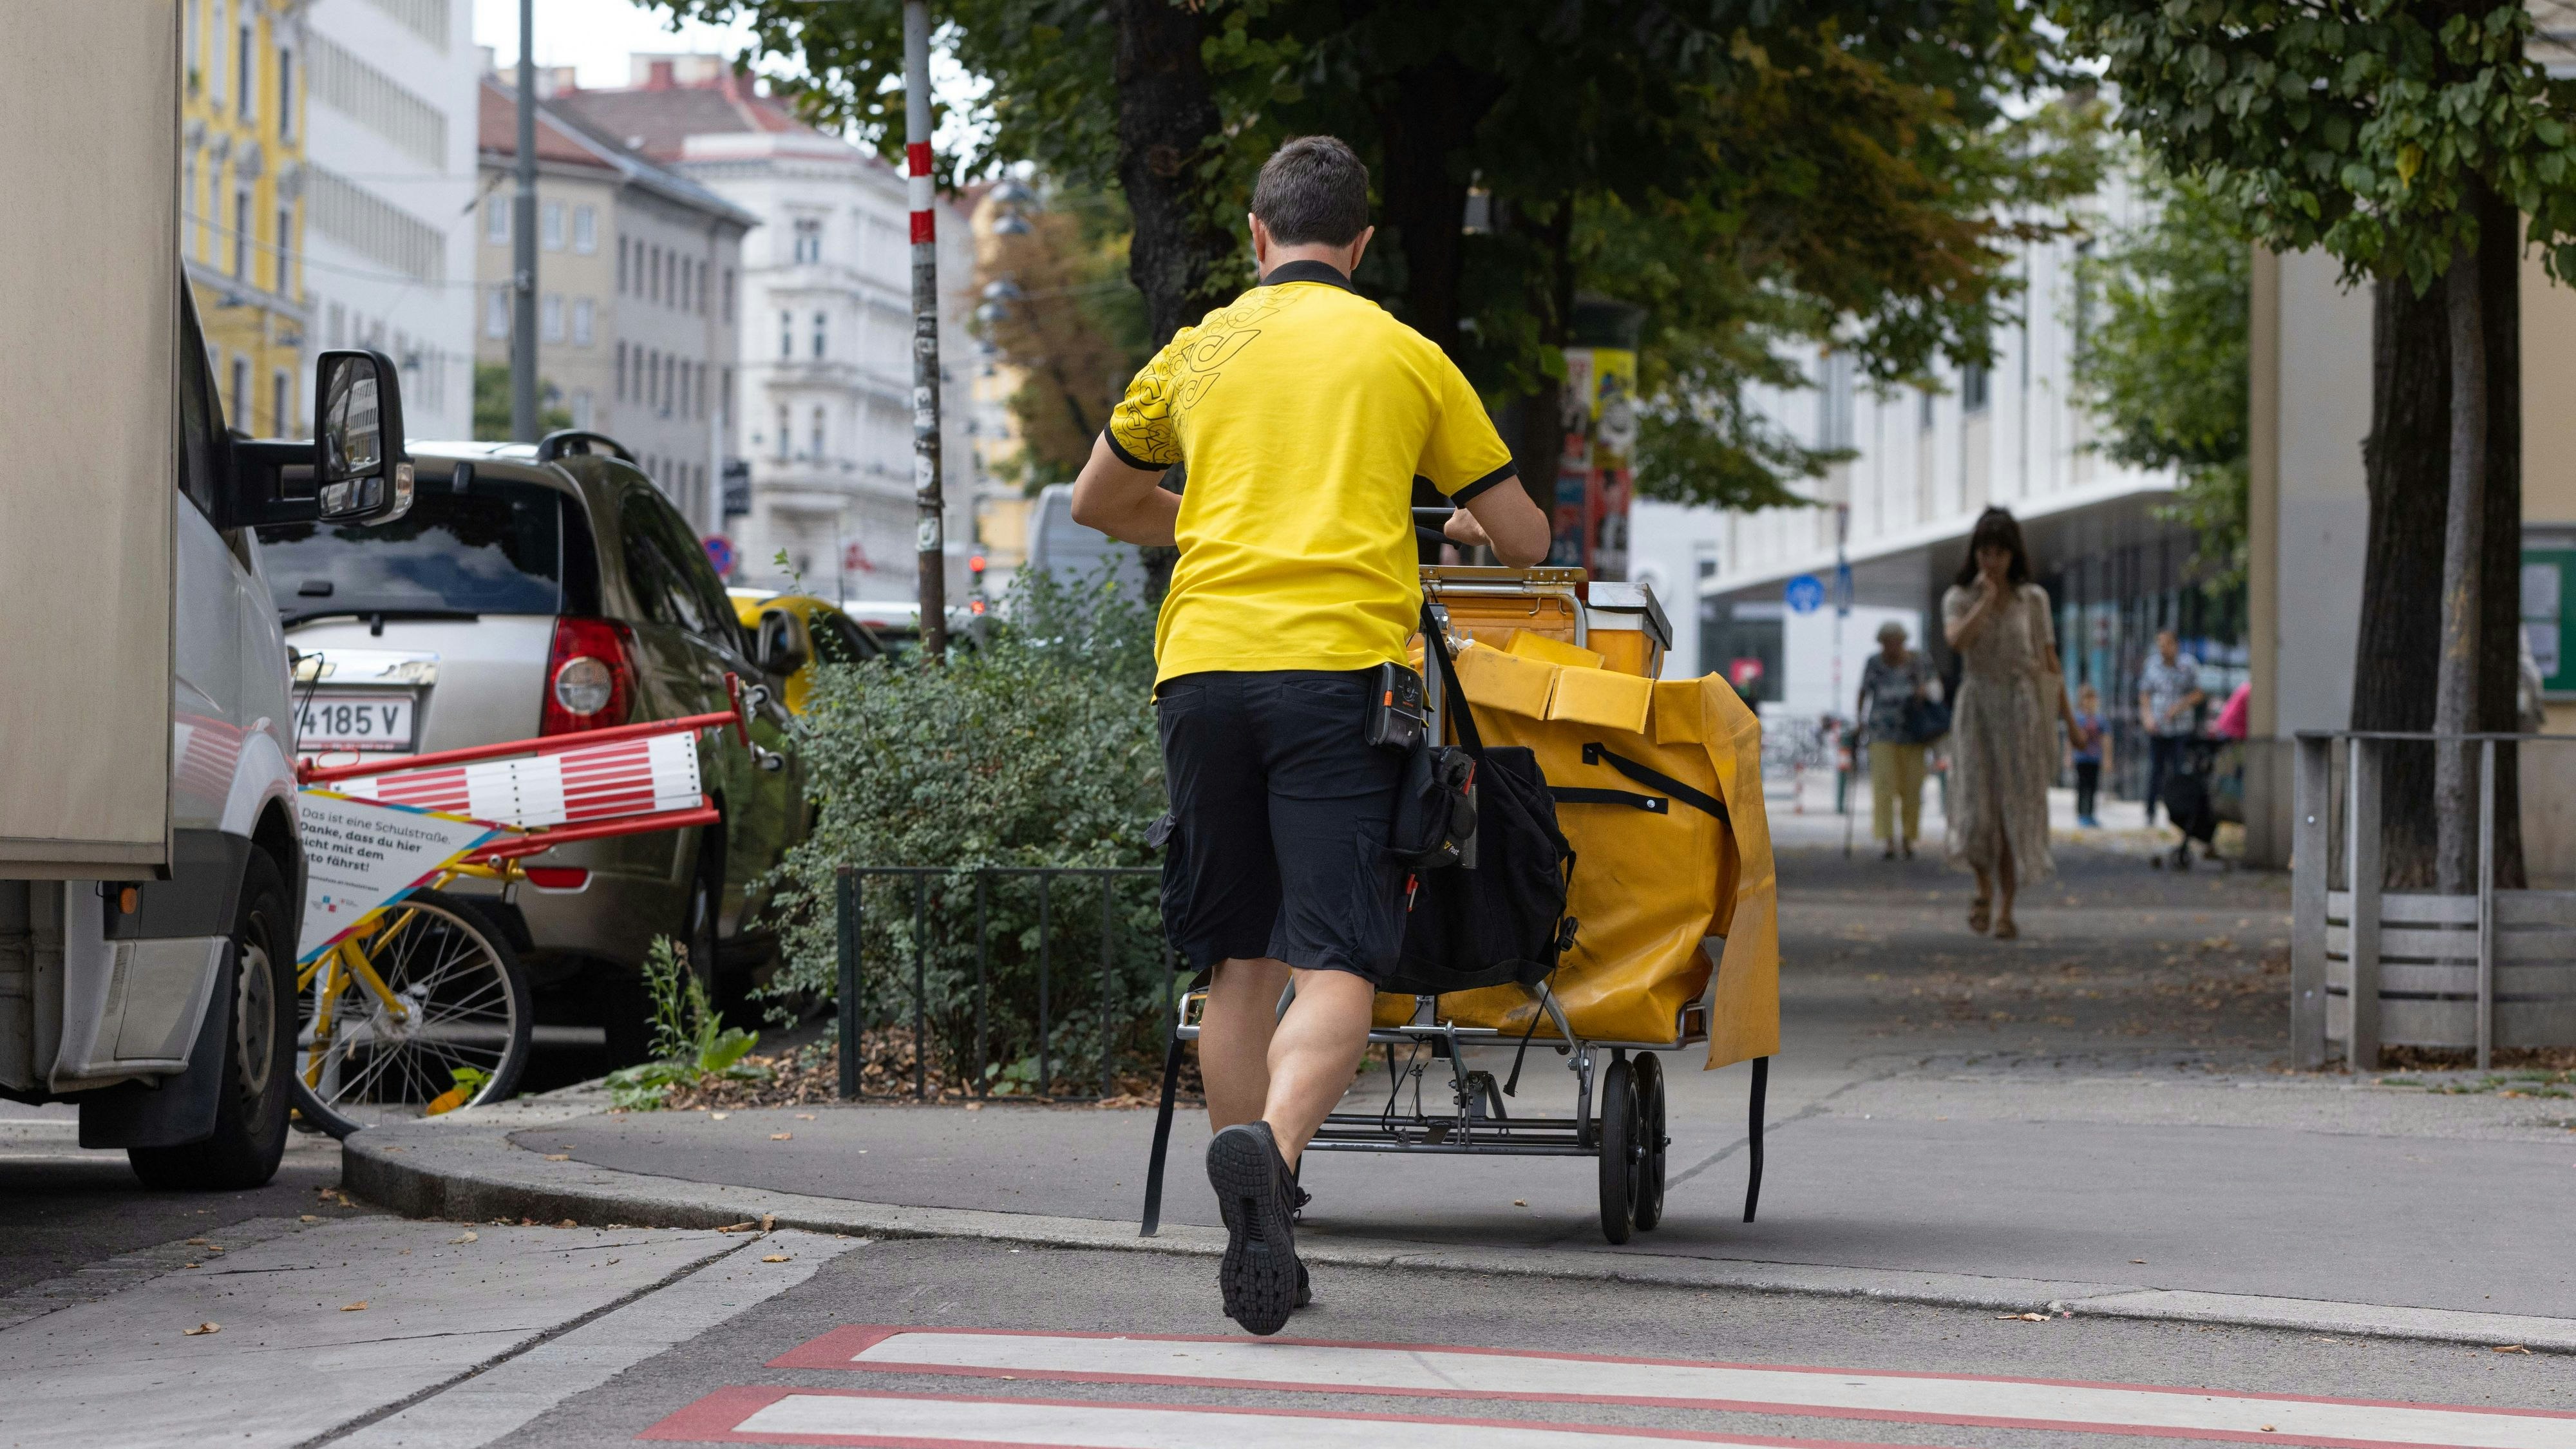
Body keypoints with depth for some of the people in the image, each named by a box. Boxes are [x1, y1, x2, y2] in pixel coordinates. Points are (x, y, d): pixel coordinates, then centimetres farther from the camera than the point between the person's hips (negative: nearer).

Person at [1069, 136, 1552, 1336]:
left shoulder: (1200, 350, 17)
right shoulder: (1406, 357, 12)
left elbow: (1097, 504, 31)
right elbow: (1527, 541, 17)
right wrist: (1467, 524, 40)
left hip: (1202, 662, 3)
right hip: (1338, 663, -3)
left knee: (1240, 963, 13)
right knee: (1337, 963, -9)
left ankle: (1255, 1236, 12)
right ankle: (1268, 1148, -37)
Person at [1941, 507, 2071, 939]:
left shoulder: (2033, 599, 5)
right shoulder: (1958, 599, 4)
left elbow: (2049, 661, 9)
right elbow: (1957, 640, -17)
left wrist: (2068, 720, 8)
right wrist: (1986, 599, -13)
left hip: (2021, 709, 0)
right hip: (1976, 709, 0)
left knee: (2015, 812, -2)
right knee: (1977, 810, -10)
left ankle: (2006, 911, 5)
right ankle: (1985, 888, 17)